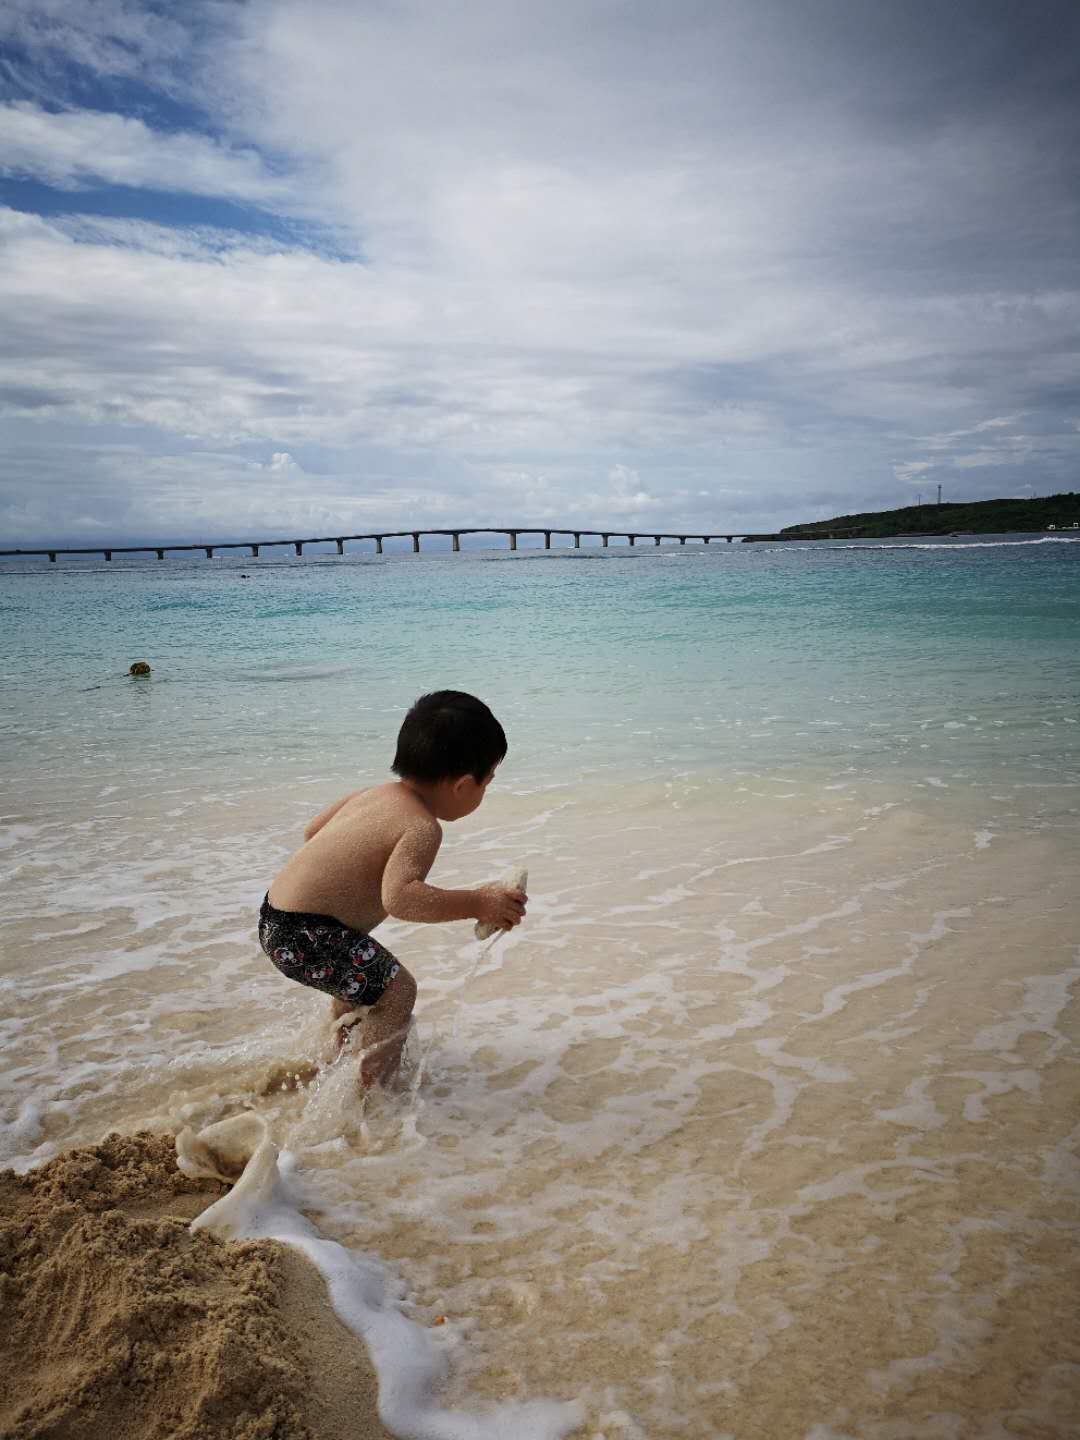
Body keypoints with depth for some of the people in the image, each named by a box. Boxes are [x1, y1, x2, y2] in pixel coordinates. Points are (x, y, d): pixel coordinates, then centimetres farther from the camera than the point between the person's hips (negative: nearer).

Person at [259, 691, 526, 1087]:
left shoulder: (372, 794, 8)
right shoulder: (422, 827, -20)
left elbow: (313, 831, 22)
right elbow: (399, 898, -36)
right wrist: (476, 903, -31)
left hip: (275, 919, 10)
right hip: (305, 935, -10)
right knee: (396, 989, -4)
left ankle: (343, 1054, 54)